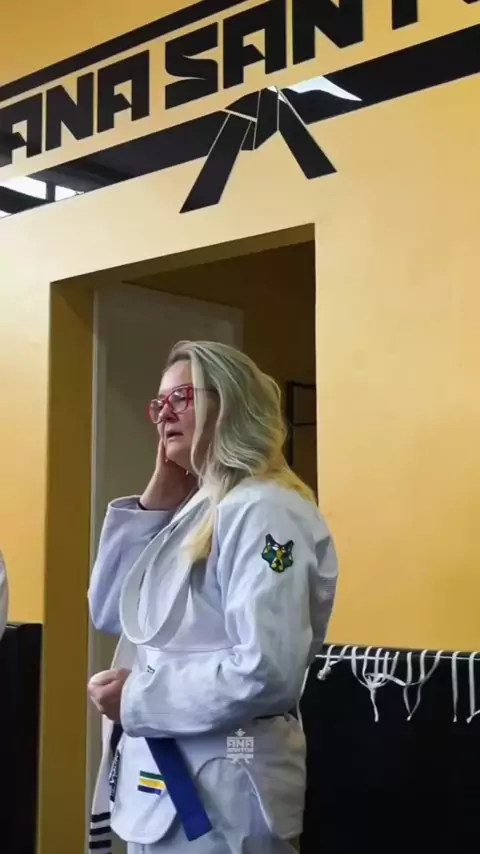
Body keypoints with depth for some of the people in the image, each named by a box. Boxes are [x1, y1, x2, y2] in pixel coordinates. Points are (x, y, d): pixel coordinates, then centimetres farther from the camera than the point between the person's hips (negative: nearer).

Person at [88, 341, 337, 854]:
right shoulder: (193, 510, 10)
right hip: (157, 779, 8)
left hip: (218, 789, -8)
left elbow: (267, 672, -26)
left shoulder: (262, 510, -17)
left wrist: (136, 698, -17)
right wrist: (156, 497, 2)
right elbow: (109, 613, 9)